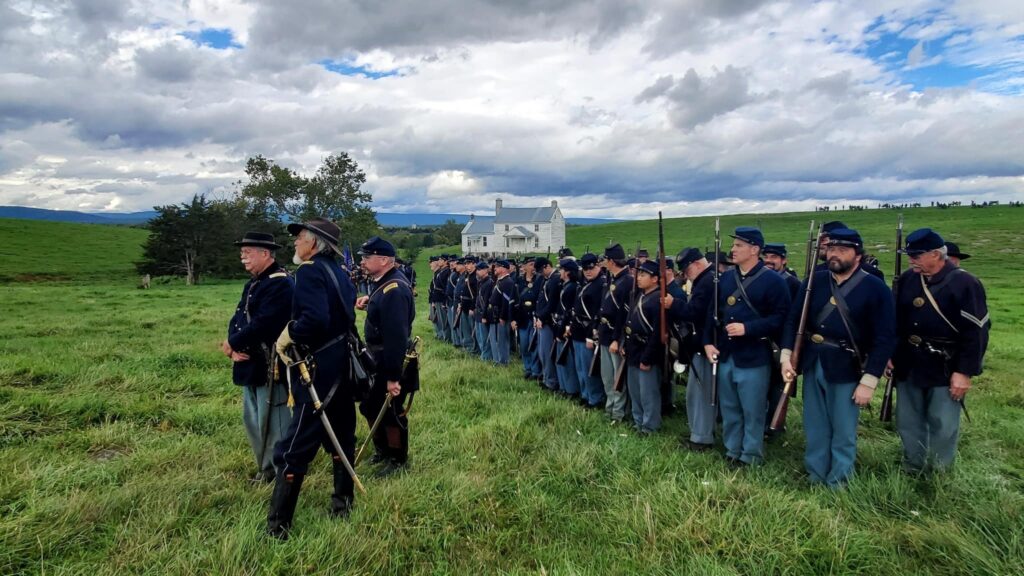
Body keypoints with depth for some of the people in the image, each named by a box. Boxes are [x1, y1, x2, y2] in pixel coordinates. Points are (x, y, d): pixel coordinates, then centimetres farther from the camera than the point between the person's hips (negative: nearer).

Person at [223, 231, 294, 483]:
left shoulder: (280, 283, -17)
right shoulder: (253, 283, 15)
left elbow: (262, 324, -25)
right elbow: (238, 318, 11)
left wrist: (232, 344, -12)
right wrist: (235, 348, -8)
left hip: (270, 366, -10)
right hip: (250, 364, 10)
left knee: (272, 421, -1)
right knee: (252, 419, 19)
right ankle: (265, 466, 32)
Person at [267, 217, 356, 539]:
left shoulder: (309, 271, -14)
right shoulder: (340, 273, 12)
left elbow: (315, 319, -30)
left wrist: (287, 336, -14)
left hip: (319, 370, -9)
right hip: (343, 365, 9)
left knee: (294, 448, -1)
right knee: (342, 437, 17)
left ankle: (278, 527, 7)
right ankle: (343, 503, 29)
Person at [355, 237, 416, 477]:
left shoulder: (394, 290, -27)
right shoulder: (385, 281, 4)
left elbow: (396, 337, -30)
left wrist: (393, 376, -28)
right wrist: (369, 301, 4)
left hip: (391, 362, -10)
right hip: (376, 359, 10)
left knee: (391, 411, 4)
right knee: (370, 406, 21)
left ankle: (398, 459, 23)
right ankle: (382, 450, 39)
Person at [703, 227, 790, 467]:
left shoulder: (773, 281, -9)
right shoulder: (725, 278, 8)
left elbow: (781, 317, -14)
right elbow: (713, 311, 11)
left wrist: (747, 328, -22)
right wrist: (708, 342, 3)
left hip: (754, 357, -6)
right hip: (725, 355, 6)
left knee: (752, 410, 6)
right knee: (728, 408, 16)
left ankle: (751, 456, 22)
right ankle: (732, 451, 30)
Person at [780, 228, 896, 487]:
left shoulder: (876, 288, -8)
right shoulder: (814, 281, 4)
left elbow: (885, 338, -10)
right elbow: (793, 319, 5)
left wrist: (869, 381, -14)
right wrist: (786, 356, -6)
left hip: (846, 369, -4)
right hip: (812, 365, 4)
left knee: (843, 432, 8)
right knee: (814, 428, 15)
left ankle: (838, 485, 25)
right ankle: (815, 478, 30)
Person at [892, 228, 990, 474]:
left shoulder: (964, 283, -13)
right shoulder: (907, 279, 2)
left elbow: (976, 333, -14)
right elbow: (895, 319, 11)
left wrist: (964, 372, -16)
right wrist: (889, 355, 9)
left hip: (945, 369, -5)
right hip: (908, 365, 5)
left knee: (943, 426, 6)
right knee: (907, 422, 14)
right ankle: (912, 472, 31)